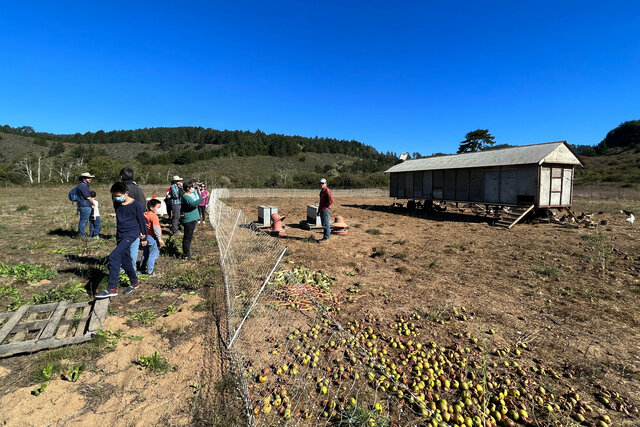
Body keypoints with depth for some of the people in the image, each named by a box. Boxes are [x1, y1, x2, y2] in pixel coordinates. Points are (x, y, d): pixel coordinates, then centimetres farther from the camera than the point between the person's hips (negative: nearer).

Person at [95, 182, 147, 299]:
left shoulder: (136, 205, -12)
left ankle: (112, 289, -19)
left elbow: (142, 221, -4)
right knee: (125, 261, 13)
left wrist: (144, 238, 1)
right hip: (120, 234, 8)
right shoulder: (116, 203, 4)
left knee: (114, 256, -22)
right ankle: (134, 283, 32)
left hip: (131, 233, -7)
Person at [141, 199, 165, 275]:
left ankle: (142, 267, 38)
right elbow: (156, 228, -25)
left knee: (146, 253, 23)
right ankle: (150, 271, 5)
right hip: (153, 238, -9)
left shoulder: (145, 214, 4)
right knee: (153, 254, 1)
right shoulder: (154, 216, -21)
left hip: (147, 236, 9)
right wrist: (159, 239, -21)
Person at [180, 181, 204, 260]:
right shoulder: (185, 197, -17)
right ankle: (185, 255, 6)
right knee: (187, 237, -3)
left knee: (189, 236, 18)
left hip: (192, 219, 10)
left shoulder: (190, 195, 13)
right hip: (188, 220, -10)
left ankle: (187, 252, 30)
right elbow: (193, 204, -32)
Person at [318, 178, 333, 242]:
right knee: (324, 224, 14)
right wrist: (319, 210, 21)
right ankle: (327, 235, 22)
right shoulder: (322, 191, 17)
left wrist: (324, 208, -18)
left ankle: (326, 238, -1)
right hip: (322, 210, 10)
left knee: (326, 224, -6)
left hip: (326, 210, -10)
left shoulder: (327, 191, -13)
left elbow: (331, 200, -23)